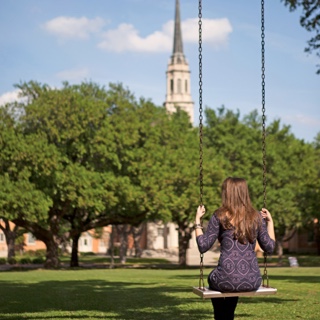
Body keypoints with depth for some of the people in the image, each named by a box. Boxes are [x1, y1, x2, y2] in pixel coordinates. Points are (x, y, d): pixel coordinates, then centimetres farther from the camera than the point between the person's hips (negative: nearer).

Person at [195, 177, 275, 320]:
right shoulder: (256, 216, 5)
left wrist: (197, 220, 6)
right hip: (252, 280, 3)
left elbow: (203, 246, -3)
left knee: (212, 279, 35)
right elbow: (269, 248, 9)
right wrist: (270, 221, 18)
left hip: (227, 279, -3)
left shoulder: (220, 216, -4)